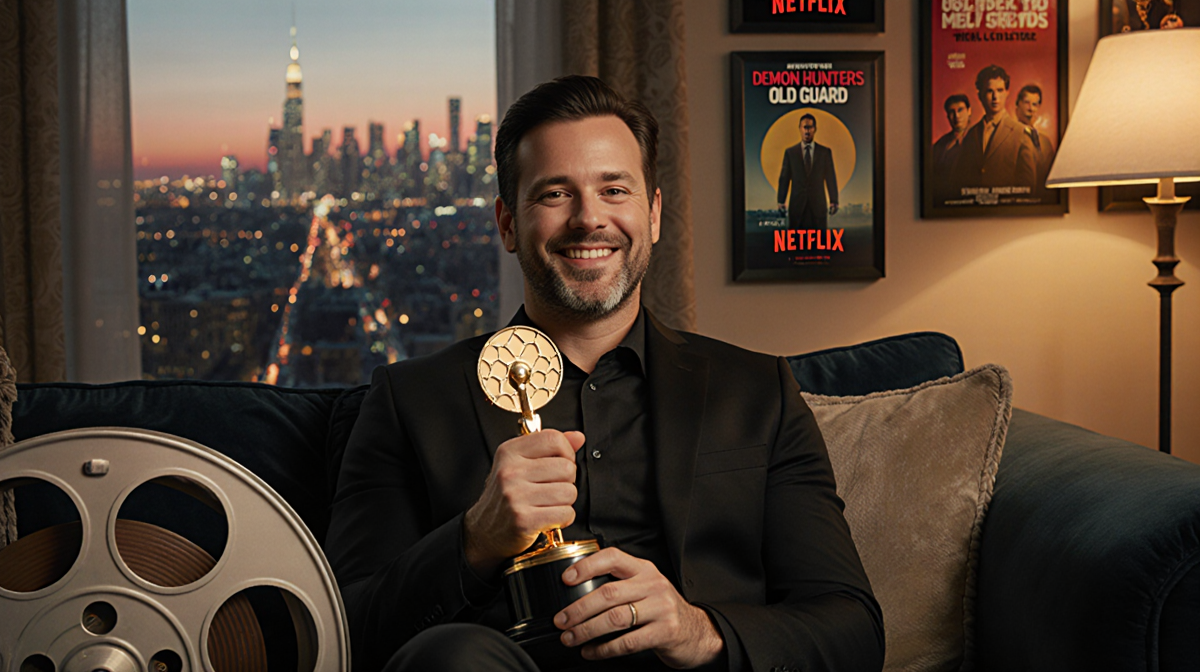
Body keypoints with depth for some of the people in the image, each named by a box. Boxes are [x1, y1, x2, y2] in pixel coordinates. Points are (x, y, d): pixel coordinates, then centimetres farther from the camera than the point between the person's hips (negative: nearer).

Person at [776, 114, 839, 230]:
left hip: (818, 206, 0)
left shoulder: (825, 152, 8)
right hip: (797, 206, 0)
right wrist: (781, 202, -2)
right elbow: (784, 178, 4)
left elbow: (831, 178, 5)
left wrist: (833, 201, -1)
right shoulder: (790, 152, 7)